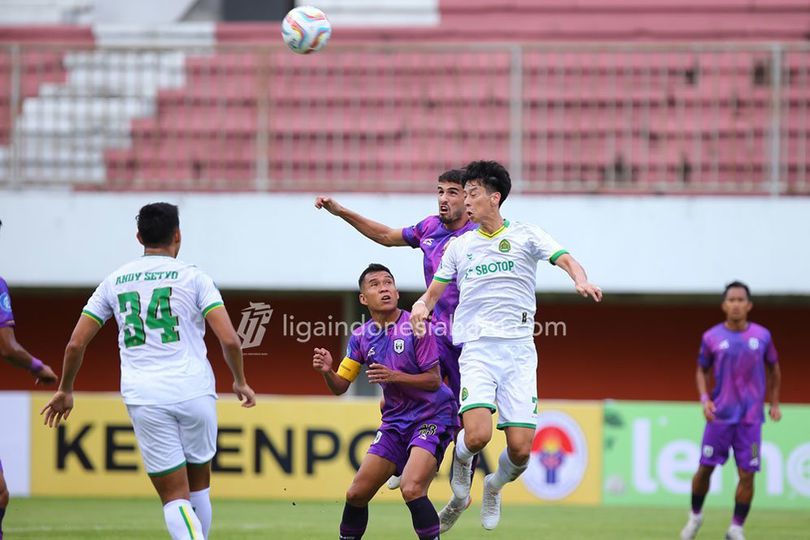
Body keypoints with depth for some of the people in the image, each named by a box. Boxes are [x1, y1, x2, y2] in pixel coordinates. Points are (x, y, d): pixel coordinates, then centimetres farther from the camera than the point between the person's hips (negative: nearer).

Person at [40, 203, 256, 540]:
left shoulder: (114, 282, 10)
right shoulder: (192, 277, 2)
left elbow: (76, 344, 10)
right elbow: (229, 339, -7)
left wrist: (65, 391, 25)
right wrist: (240, 382, 11)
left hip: (144, 398, 1)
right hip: (194, 392, -1)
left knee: (174, 497, 0)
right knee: (200, 485, 18)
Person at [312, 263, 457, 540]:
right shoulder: (361, 337, 4)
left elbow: (434, 380, -13)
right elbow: (340, 386, 6)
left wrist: (394, 376, -26)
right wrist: (327, 371, -15)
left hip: (432, 416, -6)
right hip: (395, 421, 6)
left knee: (411, 489, -26)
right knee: (356, 493, 5)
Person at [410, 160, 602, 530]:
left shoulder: (526, 235, 6)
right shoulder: (459, 246, 15)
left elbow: (564, 259, -8)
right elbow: (434, 292, 19)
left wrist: (580, 279, -31)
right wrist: (422, 306, -5)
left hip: (519, 351, -1)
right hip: (476, 350, 1)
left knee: (521, 449, -8)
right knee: (477, 435, -23)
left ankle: (494, 487, 25)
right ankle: (462, 461, 12)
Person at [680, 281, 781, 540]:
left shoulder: (762, 335, 1)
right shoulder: (711, 337, -1)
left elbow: (773, 369, 15)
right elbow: (702, 371, 10)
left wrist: (774, 403, 12)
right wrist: (705, 399, -5)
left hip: (750, 418, 0)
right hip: (720, 415, 0)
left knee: (747, 474, -3)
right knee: (705, 468, 3)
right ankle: (695, 515, 26)